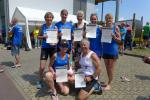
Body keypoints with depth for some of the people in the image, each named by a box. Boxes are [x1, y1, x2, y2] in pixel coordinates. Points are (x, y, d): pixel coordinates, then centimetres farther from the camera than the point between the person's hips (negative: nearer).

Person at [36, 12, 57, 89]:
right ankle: (40, 81, 21)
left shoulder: (55, 27, 2)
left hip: (53, 47, 0)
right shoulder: (43, 26, 3)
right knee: (42, 67, -1)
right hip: (44, 48, 0)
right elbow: (38, 36, 8)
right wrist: (44, 37, -12)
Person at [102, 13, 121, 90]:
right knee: (107, 68, 12)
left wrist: (114, 36, -22)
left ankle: (109, 84, 14)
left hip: (113, 50, -4)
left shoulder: (115, 28, -4)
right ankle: (110, 82, 28)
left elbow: (119, 40, -4)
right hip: (105, 50, 4)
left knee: (111, 68, 3)